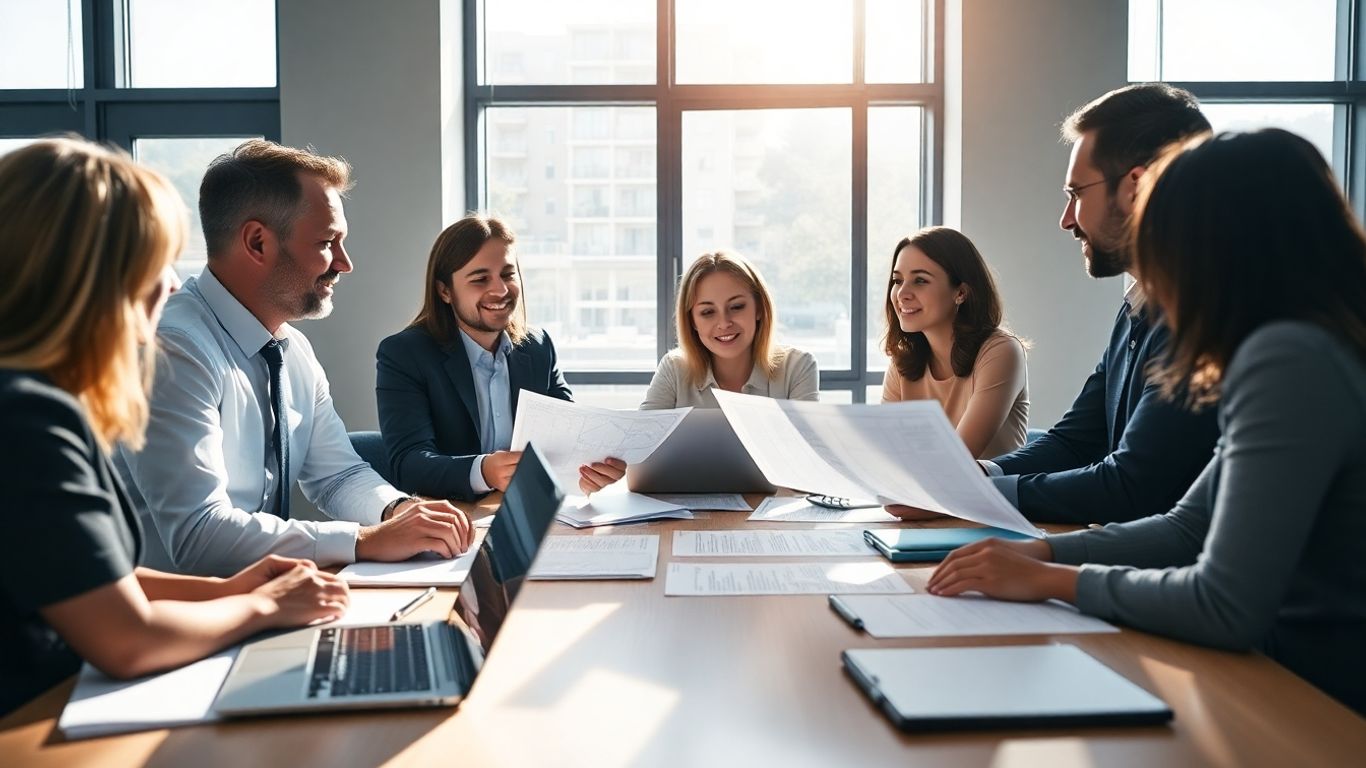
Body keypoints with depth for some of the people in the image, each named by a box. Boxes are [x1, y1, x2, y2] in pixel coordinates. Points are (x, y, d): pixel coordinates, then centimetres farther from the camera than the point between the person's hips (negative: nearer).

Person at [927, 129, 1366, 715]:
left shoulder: (1291, 360, -23)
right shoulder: (1282, 347, 8)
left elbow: (1227, 607, -26)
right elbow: (1189, 529, 12)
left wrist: (1051, 579, -14)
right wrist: (1040, 551, 0)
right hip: (1292, 679, 8)